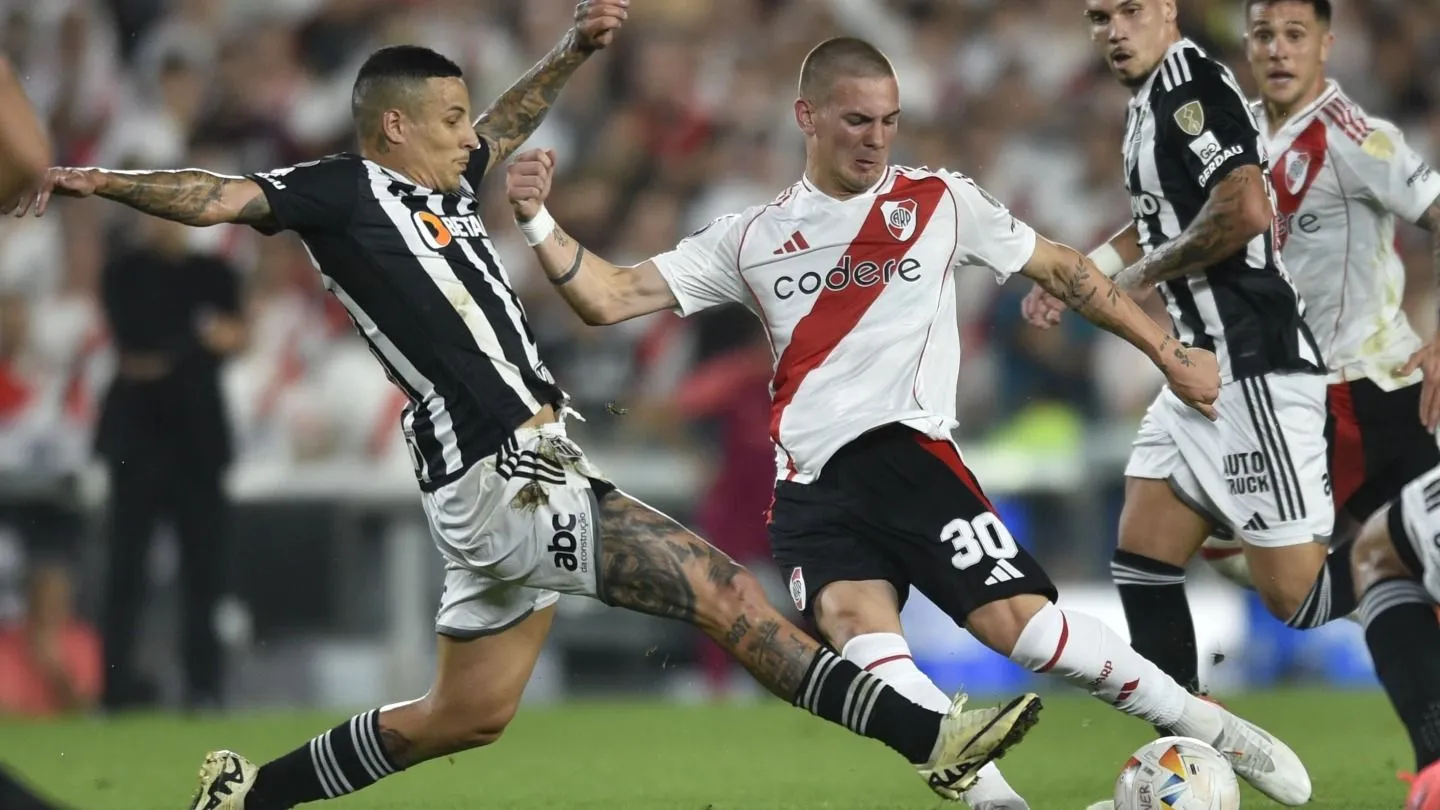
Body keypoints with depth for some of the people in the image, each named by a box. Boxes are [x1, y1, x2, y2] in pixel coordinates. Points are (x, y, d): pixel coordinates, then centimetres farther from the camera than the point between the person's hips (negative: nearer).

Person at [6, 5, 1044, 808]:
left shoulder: (439, 190, 19)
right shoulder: (346, 190, -5)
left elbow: (508, 125, 37)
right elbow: (223, 199, -15)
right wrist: (103, 183, -28)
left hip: (523, 479, 10)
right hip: (505, 484, -10)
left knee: (465, 716, 18)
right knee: (726, 594, -12)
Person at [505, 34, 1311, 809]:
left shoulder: (941, 202, 8)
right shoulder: (752, 239, 14)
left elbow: (1063, 269, 16)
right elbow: (611, 297, 12)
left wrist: (1169, 353, 16)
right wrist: (538, 222, -3)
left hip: (909, 452, -2)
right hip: (813, 490, 2)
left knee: (1020, 619, -17)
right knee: (861, 632, -25)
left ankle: (1213, 732, -2)